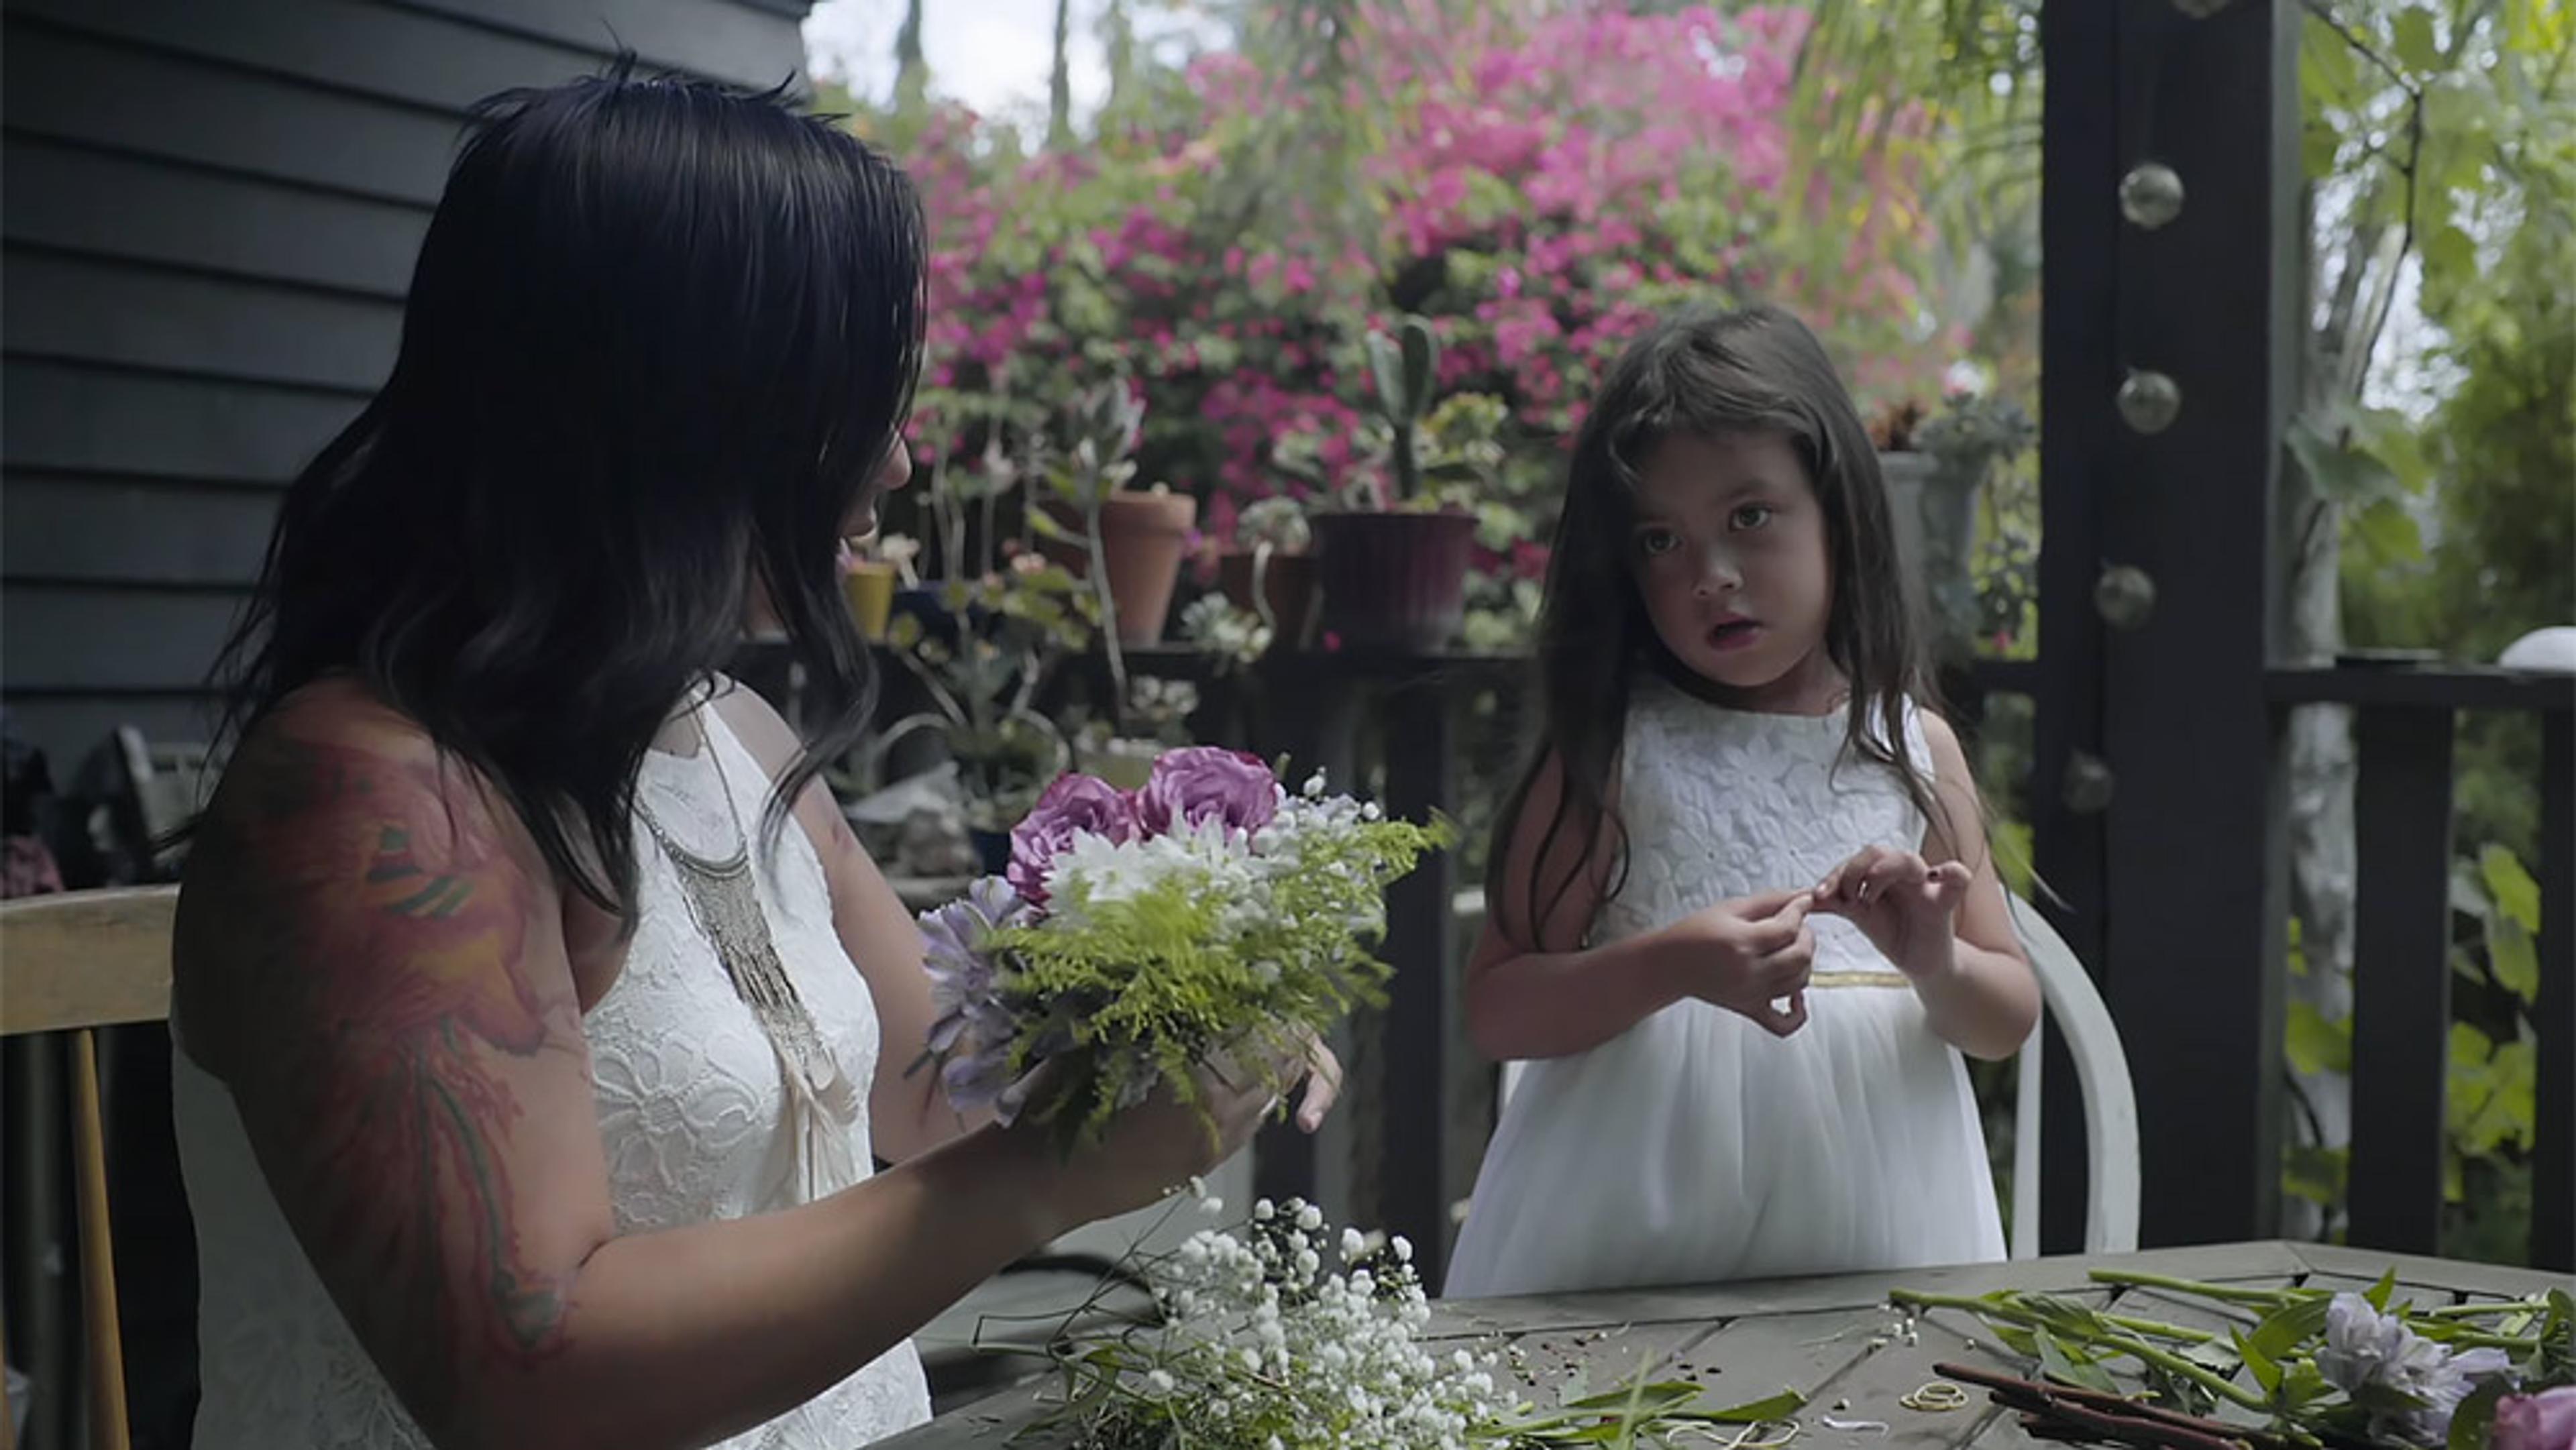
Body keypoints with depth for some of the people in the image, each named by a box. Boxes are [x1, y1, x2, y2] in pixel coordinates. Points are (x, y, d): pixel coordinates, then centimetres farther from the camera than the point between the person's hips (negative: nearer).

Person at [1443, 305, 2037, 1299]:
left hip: (1873, 1220, 2)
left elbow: (2007, 1022, 10)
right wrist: (1670, 965, -20)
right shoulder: (1616, 748, -2)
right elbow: (1496, 1009, -5)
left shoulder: (1913, 747, 5)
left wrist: (1936, 964, -11)